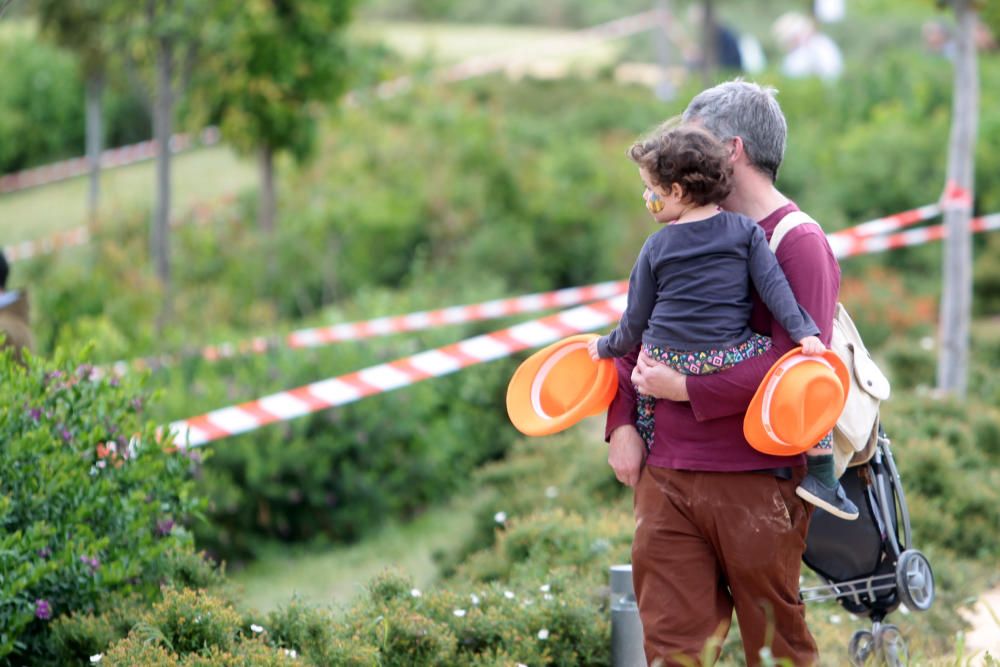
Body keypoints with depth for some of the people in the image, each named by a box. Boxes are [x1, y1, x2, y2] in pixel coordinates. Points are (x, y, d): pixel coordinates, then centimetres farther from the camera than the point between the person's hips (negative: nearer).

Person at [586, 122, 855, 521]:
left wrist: (605, 348, 24)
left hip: (664, 363, 1)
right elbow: (774, 286, -7)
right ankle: (820, 474, -4)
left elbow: (636, 322, 8)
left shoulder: (656, 247, 4)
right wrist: (806, 333, -11)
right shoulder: (745, 231, 4)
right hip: (728, 359, -1)